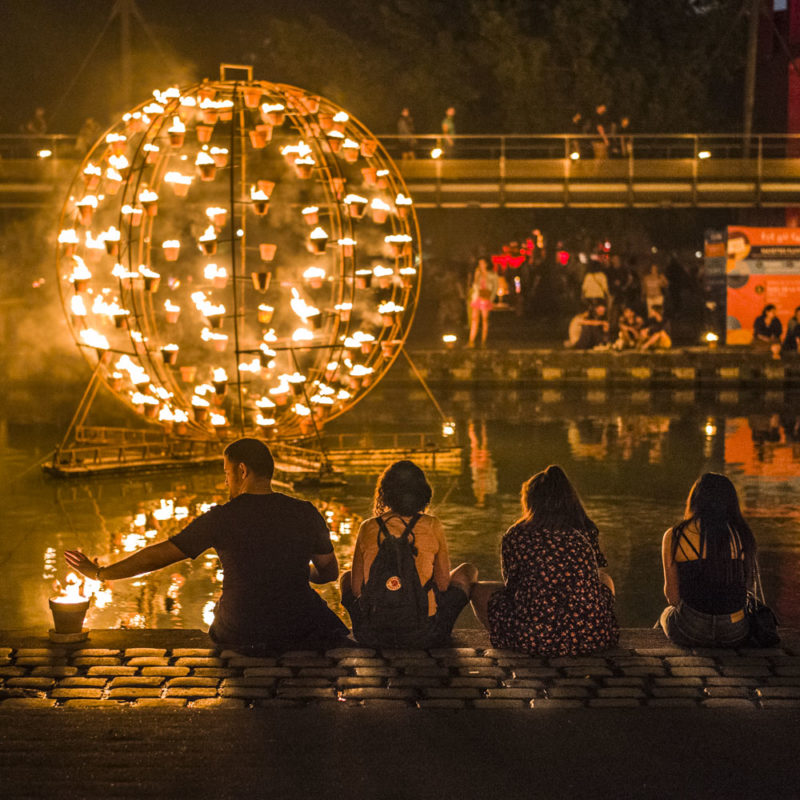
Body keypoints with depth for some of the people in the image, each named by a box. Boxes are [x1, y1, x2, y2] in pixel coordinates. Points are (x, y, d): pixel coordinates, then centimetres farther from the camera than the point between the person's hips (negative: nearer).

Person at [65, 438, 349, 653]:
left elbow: (159, 555, -6)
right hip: (301, 629, 0)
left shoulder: (221, 519, -11)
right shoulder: (305, 513, -5)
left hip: (239, 635, 0)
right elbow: (329, 572, 6)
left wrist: (100, 573, 5)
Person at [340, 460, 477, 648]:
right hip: (423, 636, -2)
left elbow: (356, 589, 4)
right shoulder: (432, 526, -4)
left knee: (345, 577, 33)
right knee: (468, 571, 22)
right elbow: (444, 584, 3)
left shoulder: (368, 527, -1)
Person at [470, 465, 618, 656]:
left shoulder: (515, 536, 1)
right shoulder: (586, 533, 8)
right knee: (605, 580, 34)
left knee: (480, 590, 21)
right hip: (591, 637, 2)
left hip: (536, 640, -2)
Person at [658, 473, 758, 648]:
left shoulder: (674, 537, -5)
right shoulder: (742, 535, -1)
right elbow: (746, 584, 7)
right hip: (735, 634, 2)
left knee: (667, 613, 34)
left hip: (691, 633, -2)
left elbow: (672, 594, 0)